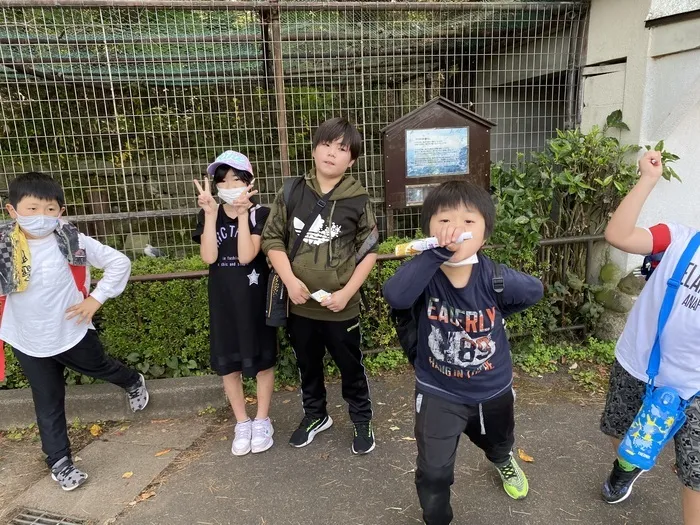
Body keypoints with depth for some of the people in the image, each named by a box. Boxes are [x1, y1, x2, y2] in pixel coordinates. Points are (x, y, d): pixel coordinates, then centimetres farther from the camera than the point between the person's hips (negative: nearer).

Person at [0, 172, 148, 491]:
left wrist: (97, 298, -13)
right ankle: (59, 462, 30)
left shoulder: (73, 242, -16)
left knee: (99, 367, 24)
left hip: (72, 332, -1)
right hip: (28, 342, 1)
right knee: (48, 404, 12)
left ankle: (133, 383, 57)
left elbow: (119, 262, -11)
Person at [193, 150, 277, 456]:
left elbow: (246, 256, -21)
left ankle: (262, 421, 27)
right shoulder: (209, 215, 0)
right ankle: (242, 423, 29)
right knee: (227, 363, 11)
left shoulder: (259, 214, -9)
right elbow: (208, 257, -14)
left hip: (254, 297, -3)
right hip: (222, 299, 3)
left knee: (261, 359, 9)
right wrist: (211, 214, -19)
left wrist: (243, 214, -24)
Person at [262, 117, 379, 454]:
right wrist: (290, 280, -12)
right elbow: (273, 239, 1)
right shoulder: (291, 193, -3)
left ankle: (362, 421, 36)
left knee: (351, 367, 13)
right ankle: (315, 415, 44)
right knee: (308, 366, 21)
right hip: (300, 304, 3)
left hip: (341, 306, -2)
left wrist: (347, 293, -12)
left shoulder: (357, 200, -7)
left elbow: (369, 251, -4)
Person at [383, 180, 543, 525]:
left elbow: (534, 291, -2)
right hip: (438, 392, -2)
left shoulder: (496, 280, -24)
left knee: (498, 442, 33)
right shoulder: (425, 275, -26)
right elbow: (394, 296, -49)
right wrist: (437, 253, -56)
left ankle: (503, 462, 71)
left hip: (492, 390, 3)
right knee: (433, 473, -4)